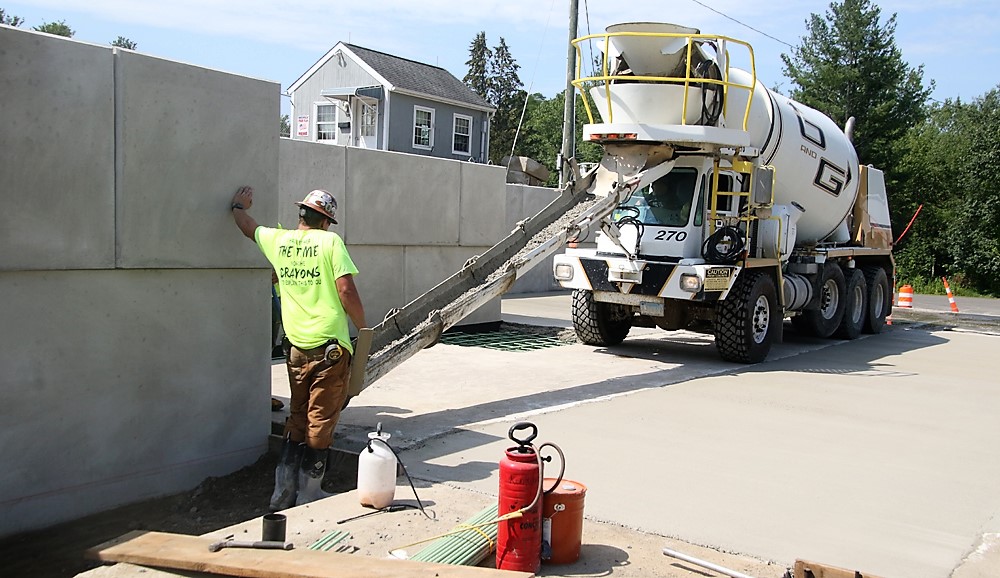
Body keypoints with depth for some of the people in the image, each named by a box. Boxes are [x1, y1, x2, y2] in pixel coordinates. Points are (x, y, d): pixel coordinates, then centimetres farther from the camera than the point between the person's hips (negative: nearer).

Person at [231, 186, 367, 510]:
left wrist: (238, 206, 50)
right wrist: (363, 328, -1)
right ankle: (307, 495, 9)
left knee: (297, 422, 17)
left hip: (296, 347, 5)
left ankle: (283, 495, 23)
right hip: (330, 348, -5)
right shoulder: (330, 241, -6)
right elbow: (346, 291, -14)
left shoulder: (278, 240, 8)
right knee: (320, 425, 3)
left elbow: (248, 226, 29)